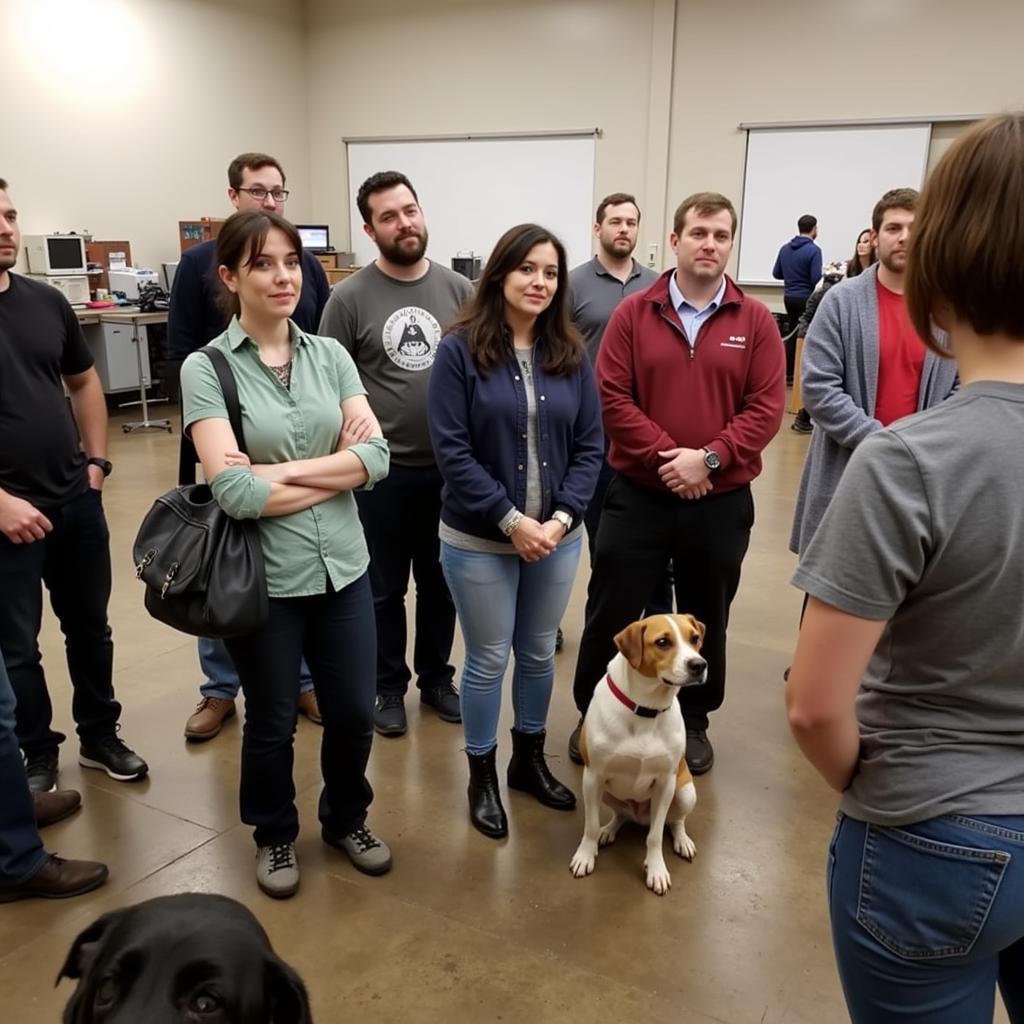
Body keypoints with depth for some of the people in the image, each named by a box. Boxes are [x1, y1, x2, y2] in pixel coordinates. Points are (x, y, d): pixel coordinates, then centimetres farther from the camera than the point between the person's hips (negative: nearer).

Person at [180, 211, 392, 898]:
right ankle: (276, 835, 42)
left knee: (354, 713, 14)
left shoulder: (330, 355, 2)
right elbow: (233, 489, -19)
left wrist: (286, 470, -17)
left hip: (343, 569, 3)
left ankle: (347, 819, 43)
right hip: (263, 579, -3)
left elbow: (377, 454, -7)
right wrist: (338, 473, -12)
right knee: (273, 723, 15)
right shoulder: (206, 369, -9)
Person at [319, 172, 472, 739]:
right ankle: (388, 688, 30)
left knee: (440, 584, 16)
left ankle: (436, 678, 35)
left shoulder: (459, 289, 1)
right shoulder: (350, 297, -6)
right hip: (381, 471, -2)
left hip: (451, 468, 3)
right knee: (384, 589, 12)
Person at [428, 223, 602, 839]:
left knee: (540, 654, 18)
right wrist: (511, 520, -17)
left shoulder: (572, 354, 2)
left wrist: (562, 517, -12)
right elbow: (452, 450, -13)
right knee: (489, 660, 9)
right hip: (479, 540, -4)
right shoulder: (460, 350, -10)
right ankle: (482, 776, 30)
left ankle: (530, 760, 39)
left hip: (559, 535, 4)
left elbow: (591, 445, 2)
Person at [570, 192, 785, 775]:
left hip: (722, 501, 1)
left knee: (706, 617, 15)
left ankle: (694, 721, 34)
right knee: (611, 611, 7)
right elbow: (613, 398, -7)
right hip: (638, 493, 0)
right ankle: (592, 714, 28)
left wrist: (708, 458, -17)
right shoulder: (633, 313, -1)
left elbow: (767, 408, -6)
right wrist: (665, 456, -16)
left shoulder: (756, 321, -1)